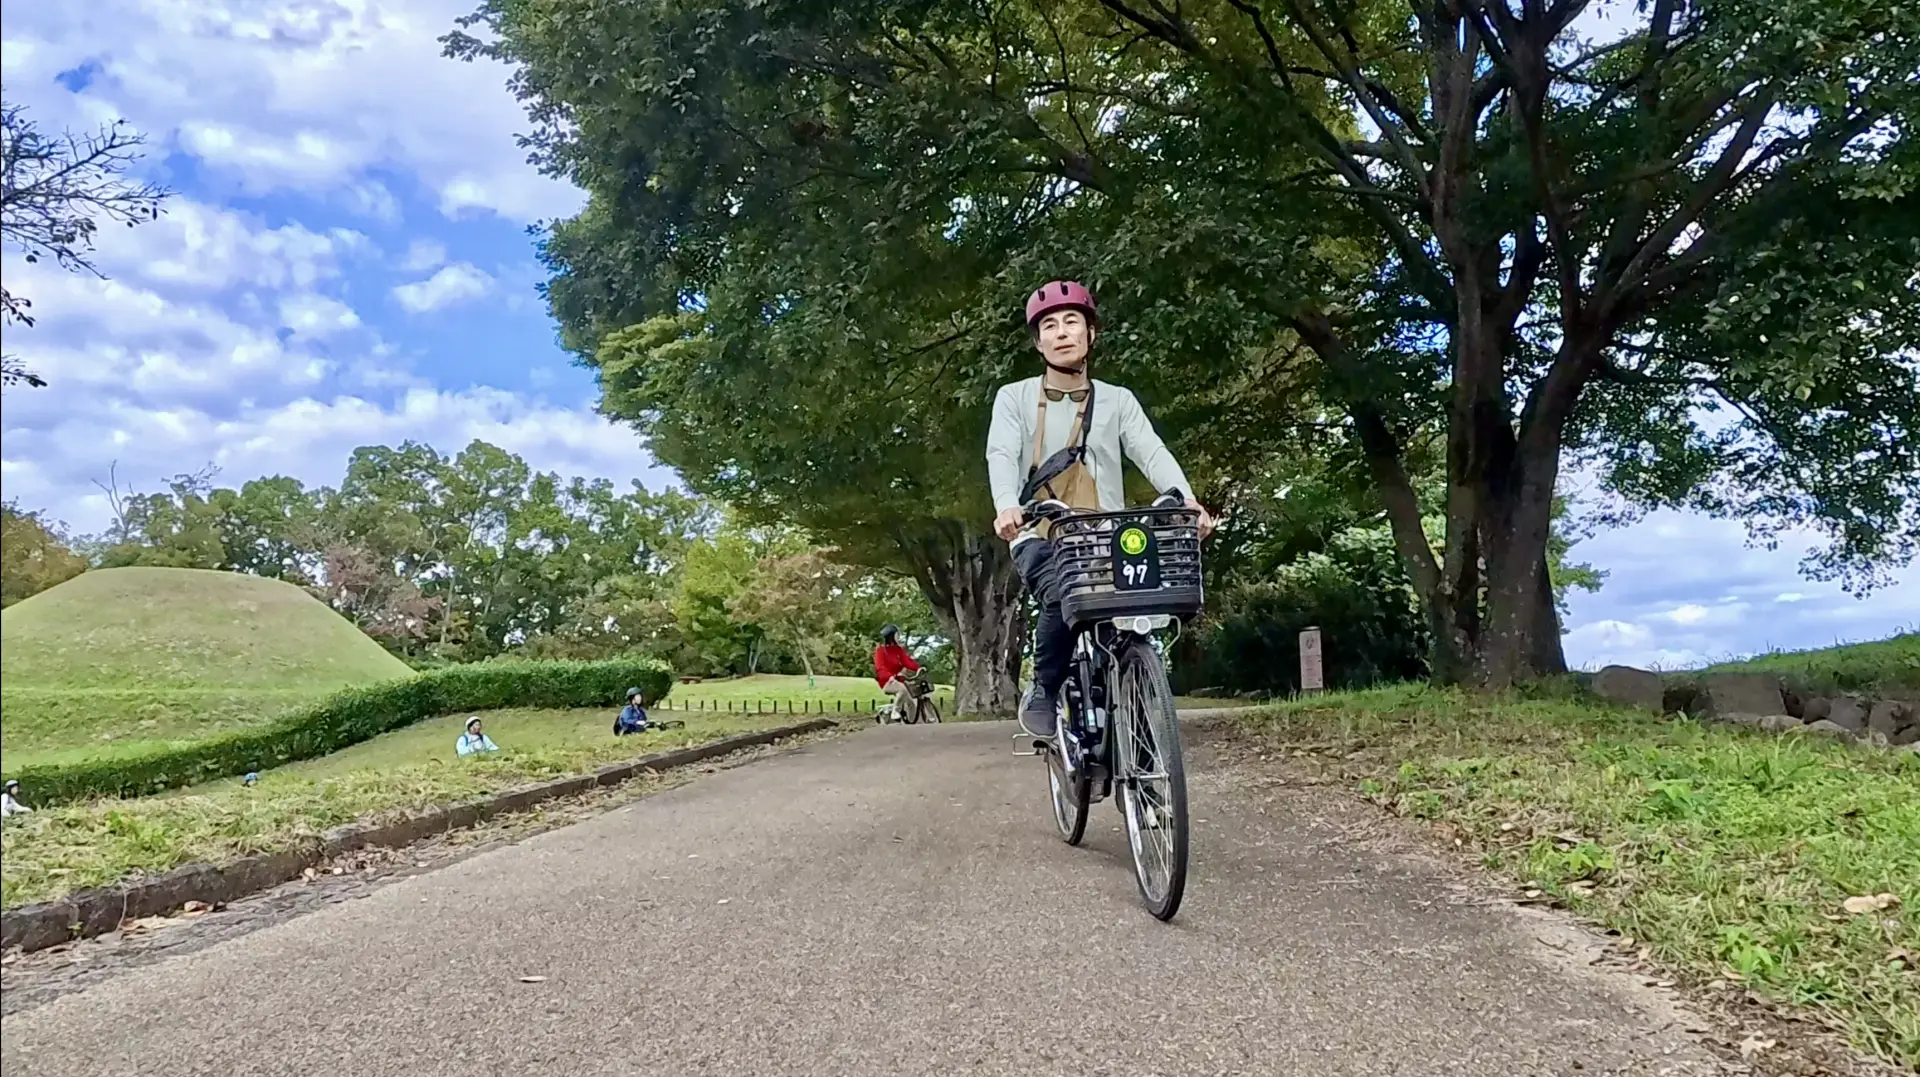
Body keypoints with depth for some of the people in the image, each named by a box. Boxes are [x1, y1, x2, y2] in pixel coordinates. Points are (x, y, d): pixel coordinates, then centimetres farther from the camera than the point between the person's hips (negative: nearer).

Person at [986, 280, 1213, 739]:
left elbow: (1152, 453, -3)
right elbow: (1001, 455, -8)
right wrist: (1006, 506, -31)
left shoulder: (1117, 400, 14)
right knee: (1064, 598, -31)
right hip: (1041, 538, -2)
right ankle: (1043, 693, -7)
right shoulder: (1014, 398, 9)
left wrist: (1186, 500, -24)